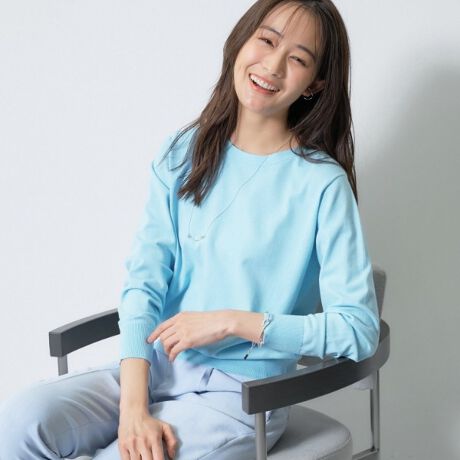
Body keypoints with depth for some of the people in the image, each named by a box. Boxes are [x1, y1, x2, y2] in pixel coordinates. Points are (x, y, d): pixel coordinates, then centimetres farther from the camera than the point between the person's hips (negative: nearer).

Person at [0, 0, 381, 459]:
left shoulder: (322, 184, -8)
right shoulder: (183, 154, 5)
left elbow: (359, 329, -11)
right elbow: (143, 282, -3)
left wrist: (232, 321, -14)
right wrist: (133, 407, -17)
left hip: (239, 392, -3)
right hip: (154, 366, 4)